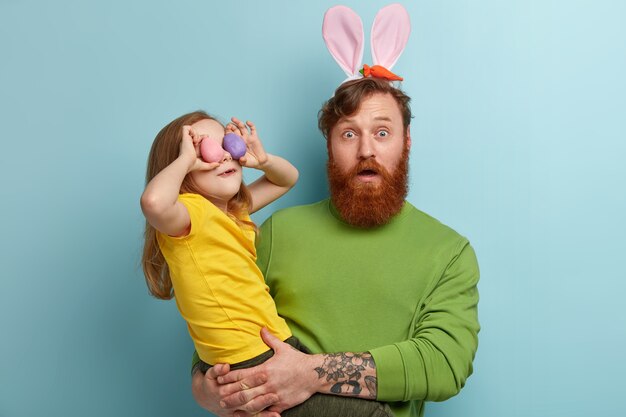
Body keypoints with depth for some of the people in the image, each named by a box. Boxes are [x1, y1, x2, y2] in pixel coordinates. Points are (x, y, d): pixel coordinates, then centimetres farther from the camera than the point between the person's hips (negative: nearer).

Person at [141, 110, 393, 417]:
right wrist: (186, 158, -22)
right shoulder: (188, 211, -15)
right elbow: (153, 202, -40)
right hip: (248, 363, -9)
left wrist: (262, 159, 4)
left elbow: (288, 178, 24)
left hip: (276, 345, 10)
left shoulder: (235, 207, 12)